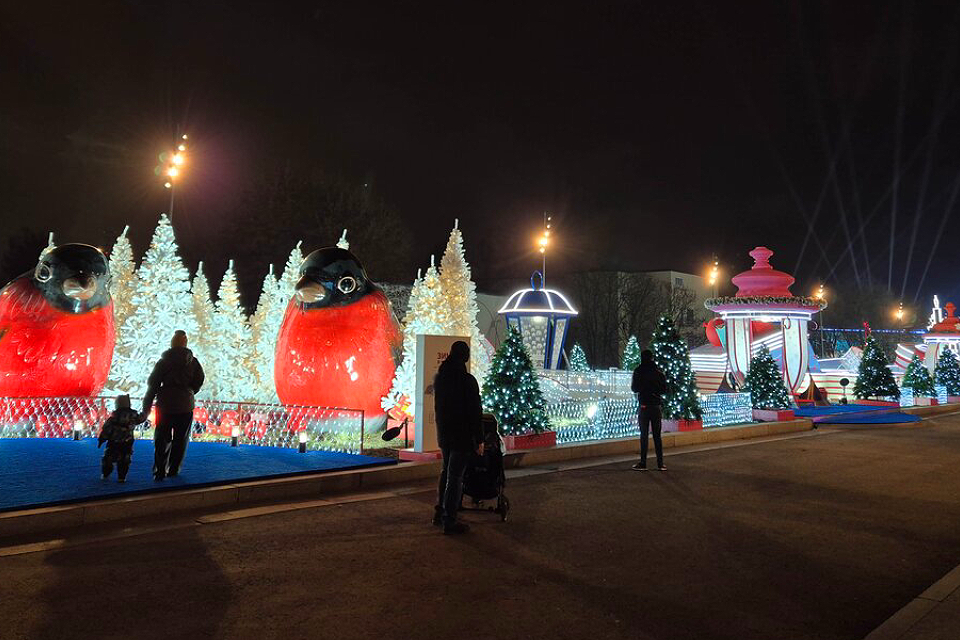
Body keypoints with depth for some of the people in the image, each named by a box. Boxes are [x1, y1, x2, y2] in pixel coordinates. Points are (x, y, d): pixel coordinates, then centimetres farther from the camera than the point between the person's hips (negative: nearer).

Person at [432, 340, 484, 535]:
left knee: (446, 471, 21)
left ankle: (439, 512, 29)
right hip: (462, 435, -7)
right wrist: (479, 440, -10)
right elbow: (475, 413, -16)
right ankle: (449, 521, 5)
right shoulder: (468, 381, -18)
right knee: (455, 476, -1)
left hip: (443, 433, 7)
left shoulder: (439, 377, 3)